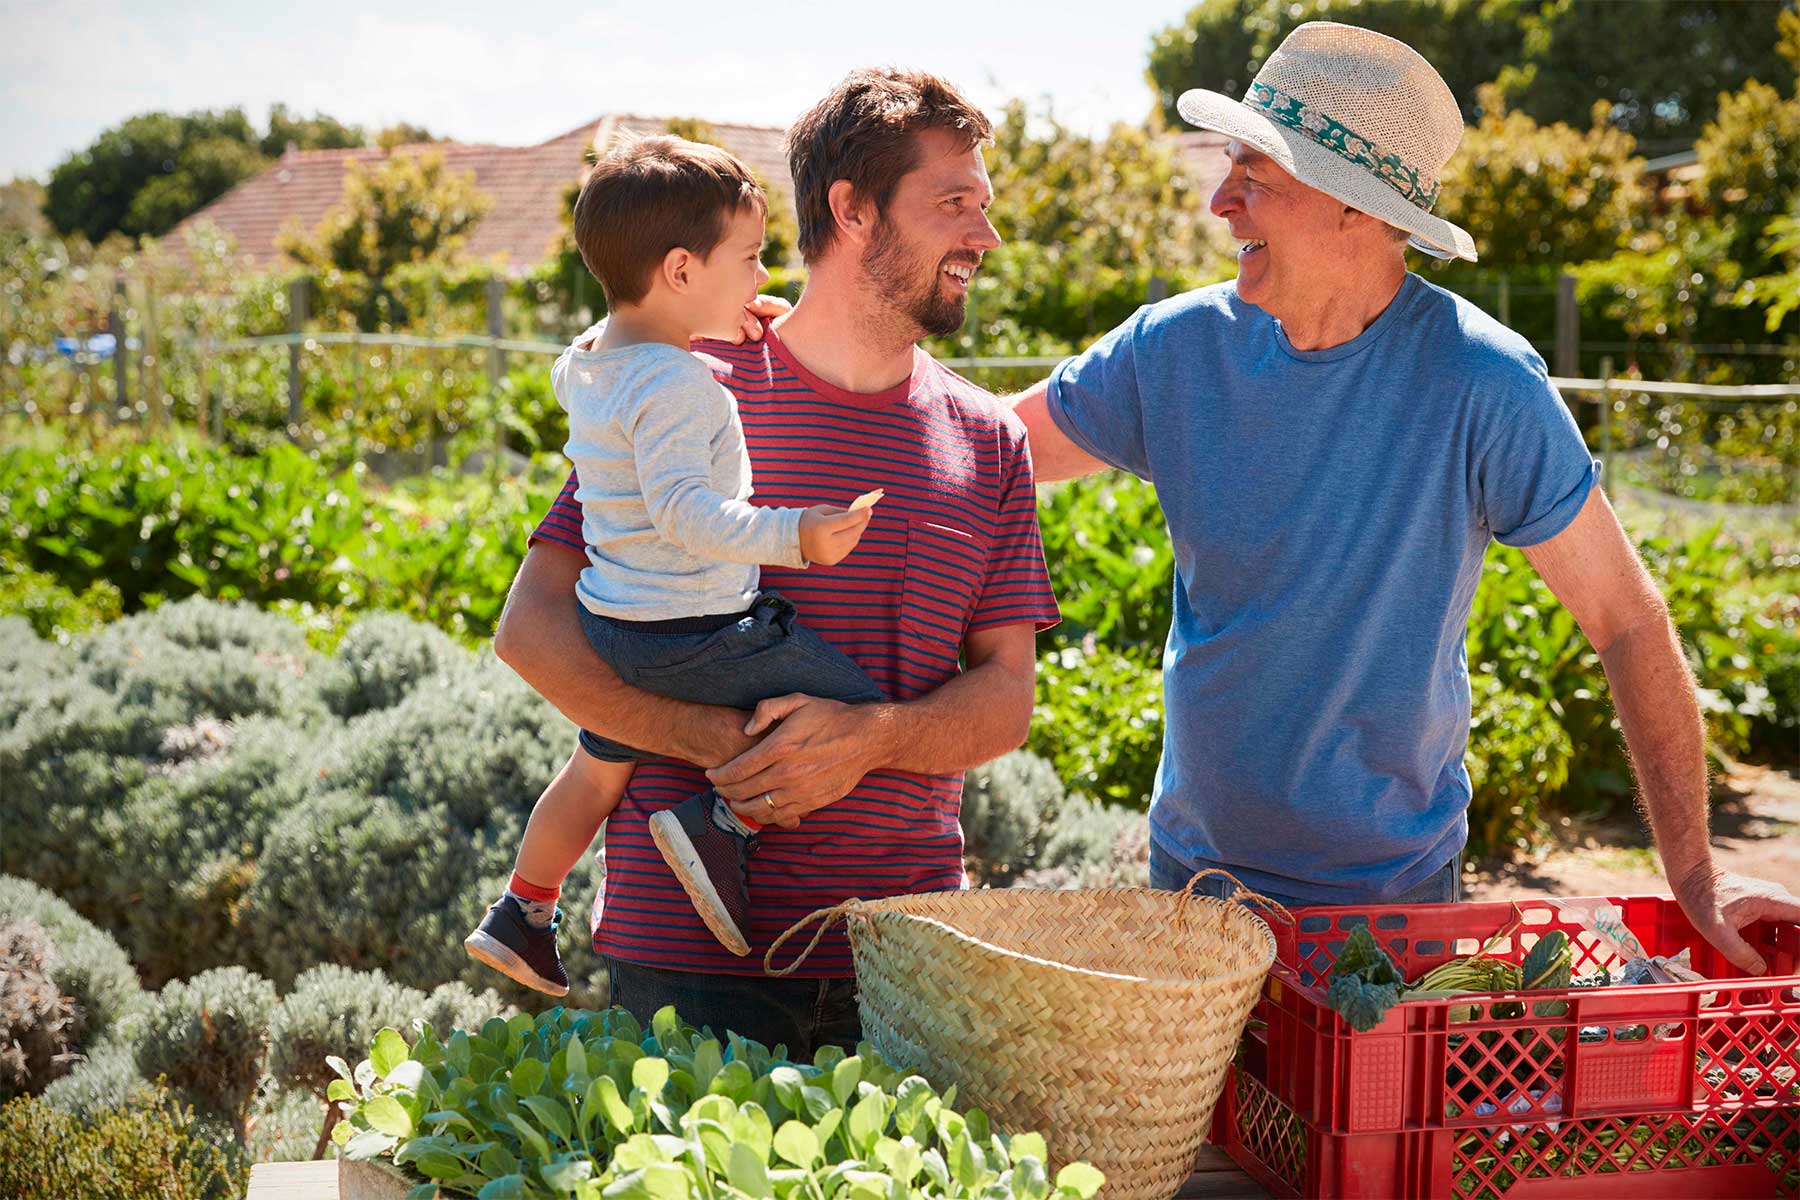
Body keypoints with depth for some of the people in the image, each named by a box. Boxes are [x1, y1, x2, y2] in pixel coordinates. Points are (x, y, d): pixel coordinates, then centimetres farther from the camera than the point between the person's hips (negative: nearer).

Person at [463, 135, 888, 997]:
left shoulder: (586, 360, 7)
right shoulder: (676, 384, -22)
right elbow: (683, 509, -30)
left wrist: (705, 336, 27)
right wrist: (790, 536, -37)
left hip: (612, 628, 10)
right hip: (694, 632, -10)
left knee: (600, 768, 30)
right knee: (856, 715, -5)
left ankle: (521, 916, 42)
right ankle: (725, 824, -6)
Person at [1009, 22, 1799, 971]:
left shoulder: (1483, 385, -18)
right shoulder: (1178, 348, -9)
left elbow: (1626, 619, -13)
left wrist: (1692, 875, -13)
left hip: (1396, 884, -3)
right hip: (1195, 864, 3)